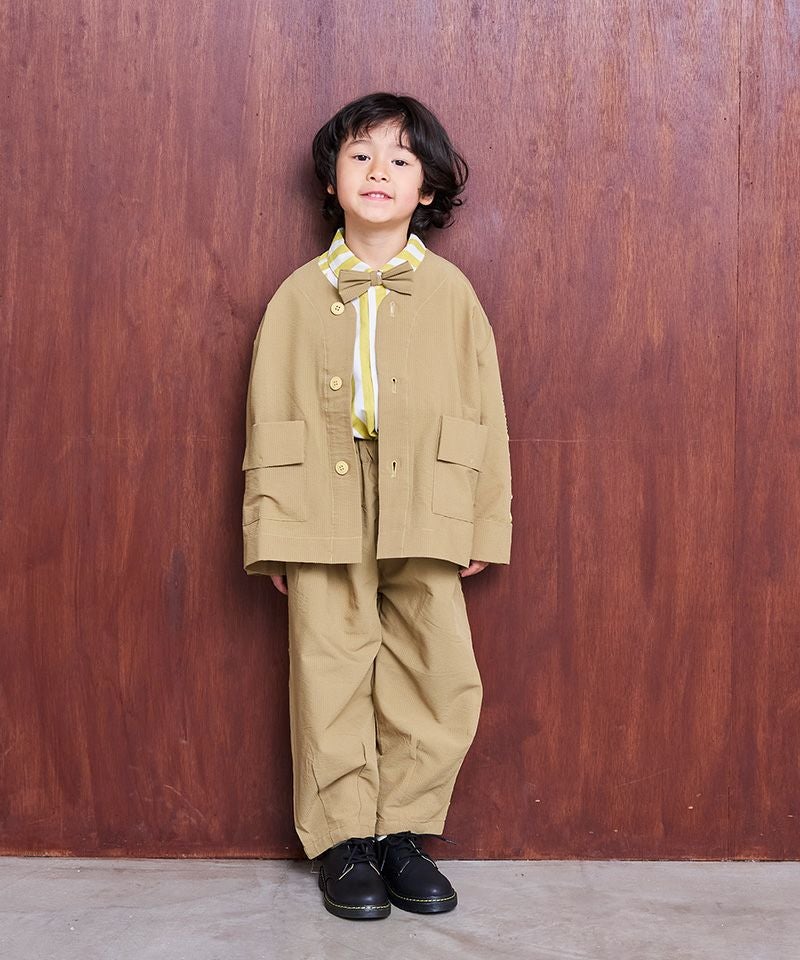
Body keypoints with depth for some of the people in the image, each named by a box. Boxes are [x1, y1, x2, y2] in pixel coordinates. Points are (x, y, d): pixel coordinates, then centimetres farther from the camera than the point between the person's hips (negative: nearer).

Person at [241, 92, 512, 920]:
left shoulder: (450, 291, 6)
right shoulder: (300, 294, 7)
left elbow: (485, 409, 6)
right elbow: (268, 416, 6)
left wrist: (488, 523, 2)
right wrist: (268, 532, 2)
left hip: (424, 518, 0)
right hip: (324, 517, 0)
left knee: (441, 679, 1)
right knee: (331, 678, 4)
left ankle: (403, 832, 19)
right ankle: (343, 841, 19)